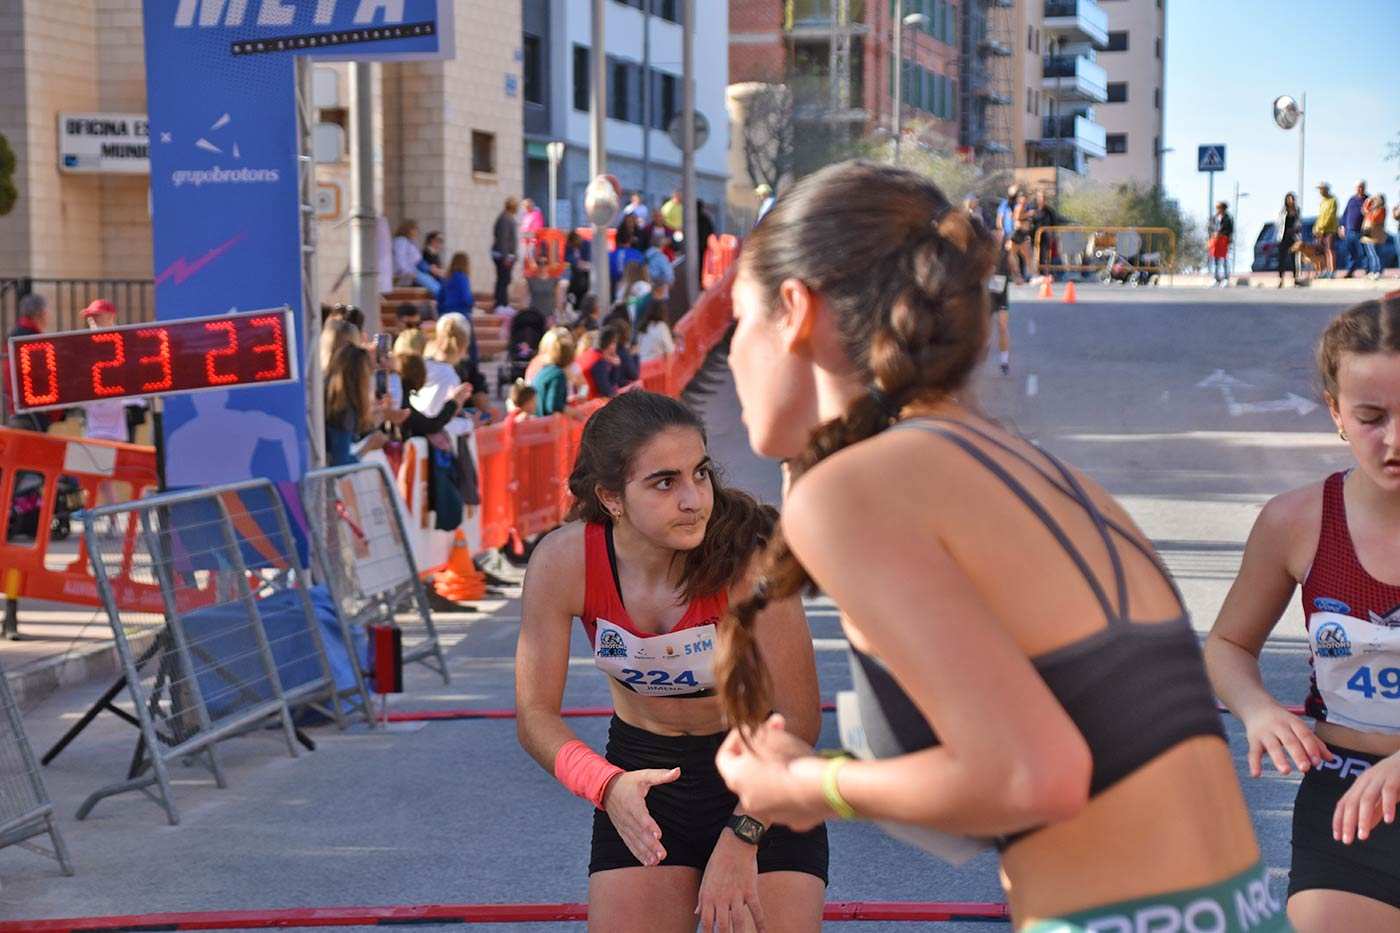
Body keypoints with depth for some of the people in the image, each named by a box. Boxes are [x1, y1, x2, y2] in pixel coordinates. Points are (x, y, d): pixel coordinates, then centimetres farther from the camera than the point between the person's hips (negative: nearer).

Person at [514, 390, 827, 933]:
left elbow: (797, 720, -18)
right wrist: (607, 787, -30)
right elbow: (535, 715, -13)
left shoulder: (747, 557, -26)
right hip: (642, 776, 2)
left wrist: (742, 838, -23)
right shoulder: (563, 562, -20)